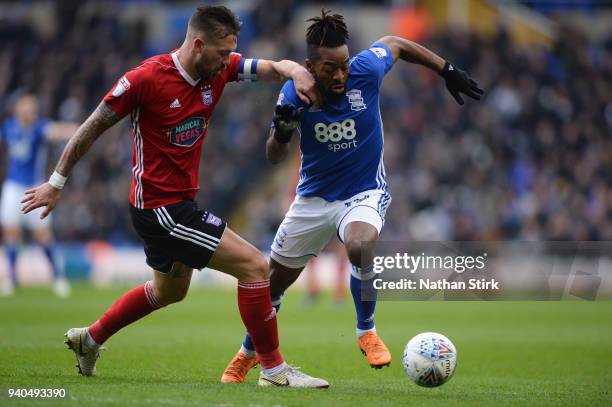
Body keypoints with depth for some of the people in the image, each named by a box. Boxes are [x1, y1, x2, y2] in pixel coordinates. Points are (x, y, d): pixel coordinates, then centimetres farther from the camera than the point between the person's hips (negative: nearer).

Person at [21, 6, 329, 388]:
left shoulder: (220, 67, -2)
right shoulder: (146, 77, -20)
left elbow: (272, 67, -1)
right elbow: (93, 127, -10)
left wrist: (294, 70, -27)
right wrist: (57, 182, -2)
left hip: (179, 203, 10)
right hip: (160, 206, -10)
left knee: (169, 291, 30)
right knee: (255, 265, -15)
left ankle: (89, 339, 47)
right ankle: (274, 369, -5)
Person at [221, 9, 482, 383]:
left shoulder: (367, 69, -19)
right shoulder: (294, 93, -17)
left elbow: (395, 43, 3)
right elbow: (275, 157, -8)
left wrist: (448, 71, 5)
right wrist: (282, 131, -30)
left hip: (364, 193, -2)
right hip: (314, 197, 2)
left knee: (360, 246, -36)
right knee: (273, 282, 10)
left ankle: (367, 332, -12)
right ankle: (248, 353, 38)